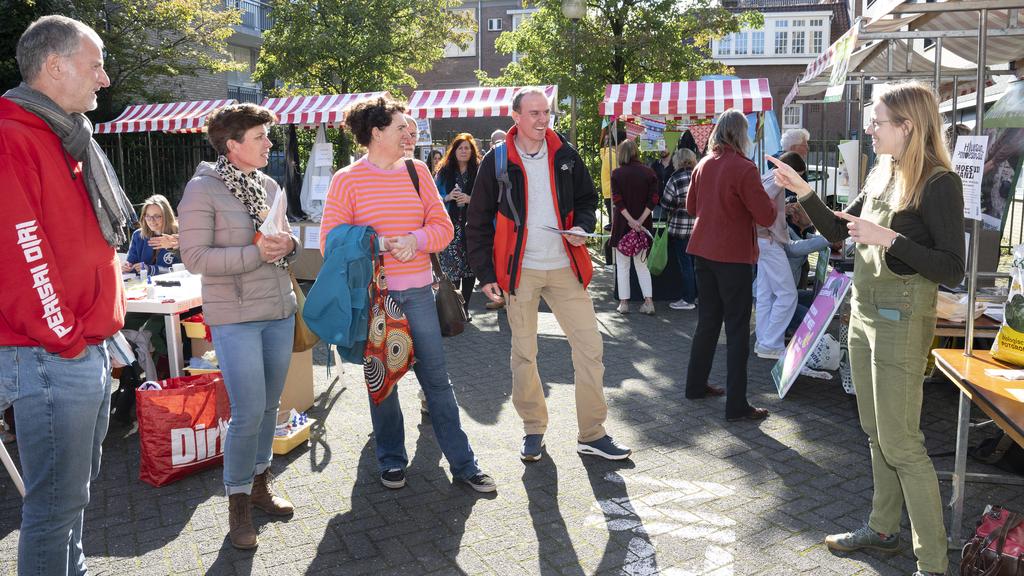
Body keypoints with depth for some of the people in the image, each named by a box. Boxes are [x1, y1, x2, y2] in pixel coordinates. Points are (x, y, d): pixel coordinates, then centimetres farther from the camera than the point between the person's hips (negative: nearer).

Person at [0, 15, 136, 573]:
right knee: (56, 502, 1)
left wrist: (95, 332, 14)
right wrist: (65, 339, -14)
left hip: (89, 350, 10)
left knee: (77, 486, 21)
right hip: (51, 360, -10)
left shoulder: (67, 138, 15)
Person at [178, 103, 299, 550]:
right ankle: (238, 500, 14)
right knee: (249, 413, -6)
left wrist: (288, 244, -5)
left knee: (269, 406, 14)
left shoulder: (269, 185, 9)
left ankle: (260, 483, 33)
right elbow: (195, 256, -15)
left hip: (280, 311, 7)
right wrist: (256, 253, -22)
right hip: (235, 317, -6)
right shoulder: (203, 189, -10)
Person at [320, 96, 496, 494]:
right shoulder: (347, 180, -2)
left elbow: (443, 226, 4)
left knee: (437, 377, 5)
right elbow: (330, 239, -6)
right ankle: (391, 460, 27)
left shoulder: (418, 170, 7)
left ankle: (462, 463, 14)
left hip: (417, 290, 3)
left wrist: (415, 240, -14)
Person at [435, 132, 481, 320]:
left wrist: (470, 199, -13)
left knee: (470, 268, 3)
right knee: (450, 268, -8)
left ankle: (465, 308, 15)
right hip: (450, 228, 0)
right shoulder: (443, 172, 10)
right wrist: (448, 197, -8)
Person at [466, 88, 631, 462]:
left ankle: (592, 434, 13)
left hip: (564, 267, 2)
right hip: (520, 270, -2)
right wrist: (486, 274, -5)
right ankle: (534, 430, 24)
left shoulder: (564, 155, 4)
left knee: (590, 347, 0)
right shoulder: (497, 162, -3)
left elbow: (587, 198, 17)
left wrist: (582, 226, -5)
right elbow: (478, 223, 0)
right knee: (523, 354, 7)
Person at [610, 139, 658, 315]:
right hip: (643, 224, 2)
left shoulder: (617, 173, -4)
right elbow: (653, 199, -6)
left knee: (622, 265, 7)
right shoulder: (649, 173, 1)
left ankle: (623, 302, 7)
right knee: (642, 264, 12)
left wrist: (631, 220, -14)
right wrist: (640, 220, -11)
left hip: (622, 223, -2)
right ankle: (648, 301, 4)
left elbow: (617, 200, -12)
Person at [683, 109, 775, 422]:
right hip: (733, 255, -7)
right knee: (737, 329, -1)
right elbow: (766, 217, -15)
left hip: (703, 251, 7)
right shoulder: (744, 169, -15)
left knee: (708, 320, 18)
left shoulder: (703, 165, 5)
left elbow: (691, 206, 17)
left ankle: (696, 384, 28)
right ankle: (736, 405, 2)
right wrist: (771, 198, 5)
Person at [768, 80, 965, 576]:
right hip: (864, 311, 8)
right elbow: (837, 230, 17)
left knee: (900, 443, -3)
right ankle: (883, 528, 33)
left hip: (903, 317, -8)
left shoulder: (939, 183, -15)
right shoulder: (882, 175, 8)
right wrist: (802, 190, 6)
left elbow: (952, 269, -18)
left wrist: (888, 238, -25)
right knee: (875, 433, 17)